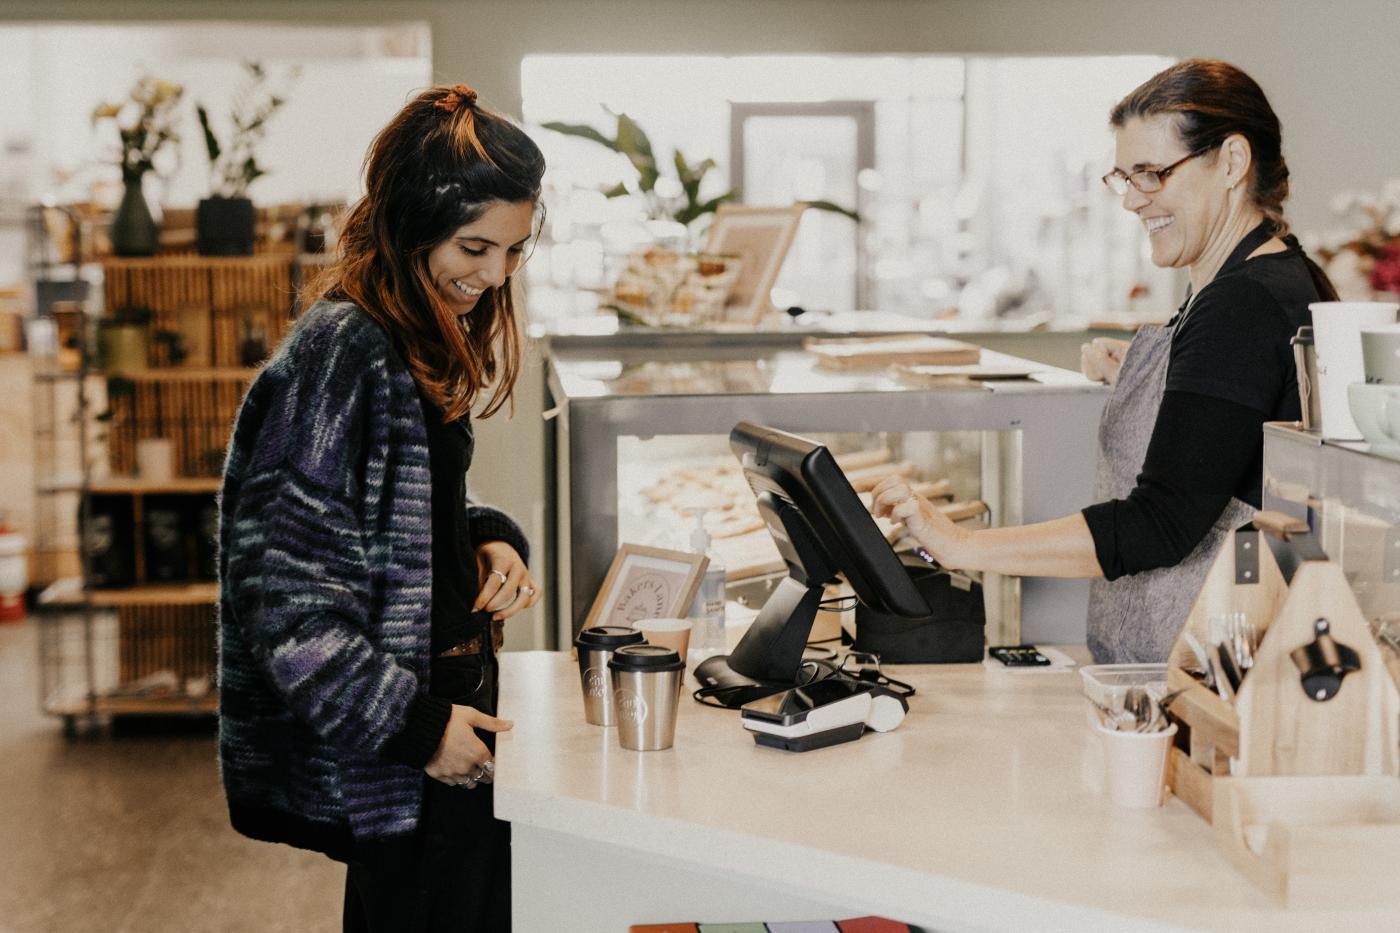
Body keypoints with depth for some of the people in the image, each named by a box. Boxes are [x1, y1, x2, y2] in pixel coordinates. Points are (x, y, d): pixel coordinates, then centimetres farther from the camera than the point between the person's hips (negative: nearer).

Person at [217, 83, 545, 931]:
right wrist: (413, 727, -20)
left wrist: (490, 539, 1)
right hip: (400, 766, -10)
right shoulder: (345, 352, -19)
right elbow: (283, 587, -23)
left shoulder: (417, 343, 10)